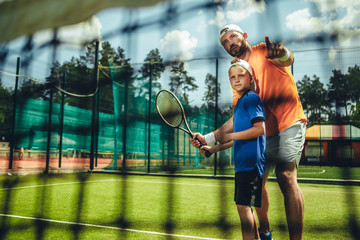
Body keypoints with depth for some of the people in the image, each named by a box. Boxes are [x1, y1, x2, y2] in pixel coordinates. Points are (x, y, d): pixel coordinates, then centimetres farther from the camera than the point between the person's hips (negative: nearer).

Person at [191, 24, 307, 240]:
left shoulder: (264, 50, 2)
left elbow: (288, 59, -22)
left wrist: (281, 53, -47)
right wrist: (208, 138, -2)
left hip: (289, 122, -6)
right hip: (264, 133, 6)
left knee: (286, 176, -22)